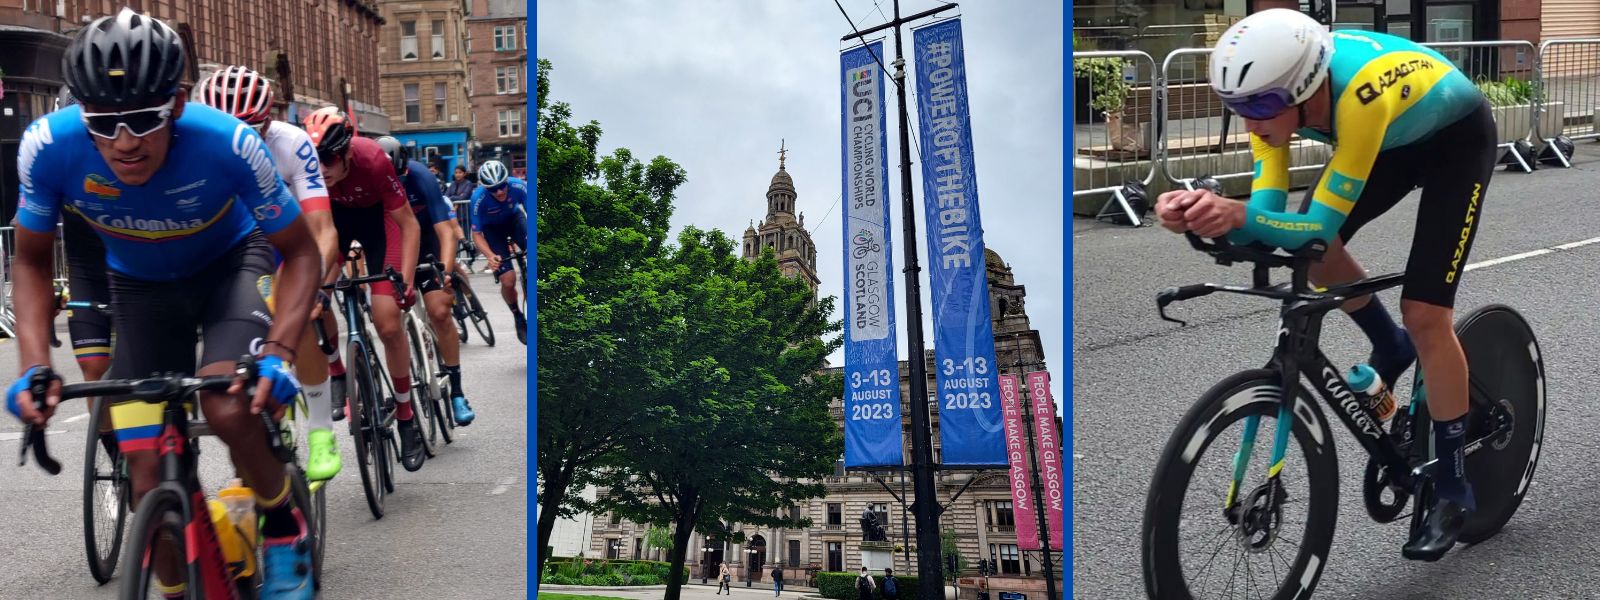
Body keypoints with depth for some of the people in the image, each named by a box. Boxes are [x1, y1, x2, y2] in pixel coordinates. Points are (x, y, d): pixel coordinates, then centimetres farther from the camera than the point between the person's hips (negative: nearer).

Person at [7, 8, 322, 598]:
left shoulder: (228, 144, -35)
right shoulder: (48, 147, -29)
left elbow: (300, 252, -20)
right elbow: (31, 261, -10)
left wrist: (278, 351, -35)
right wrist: (34, 366, -25)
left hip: (230, 264, -2)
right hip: (140, 284, 2)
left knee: (227, 409, -30)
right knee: (150, 475, -5)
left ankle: (284, 524, -1)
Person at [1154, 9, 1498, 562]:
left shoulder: (1361, 94, -43)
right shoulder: (1275, 87, -26)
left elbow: (1322, 225, -40)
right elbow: (1269, 211, -27)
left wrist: (1238, 214, -57)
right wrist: (1209, 214, -47)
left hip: (1456, 138, -6)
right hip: (1396, 139, 6)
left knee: (1425, 315, -13)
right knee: (1312, 250, -12)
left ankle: (1451, 488, 3)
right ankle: (1391, 348, 17)